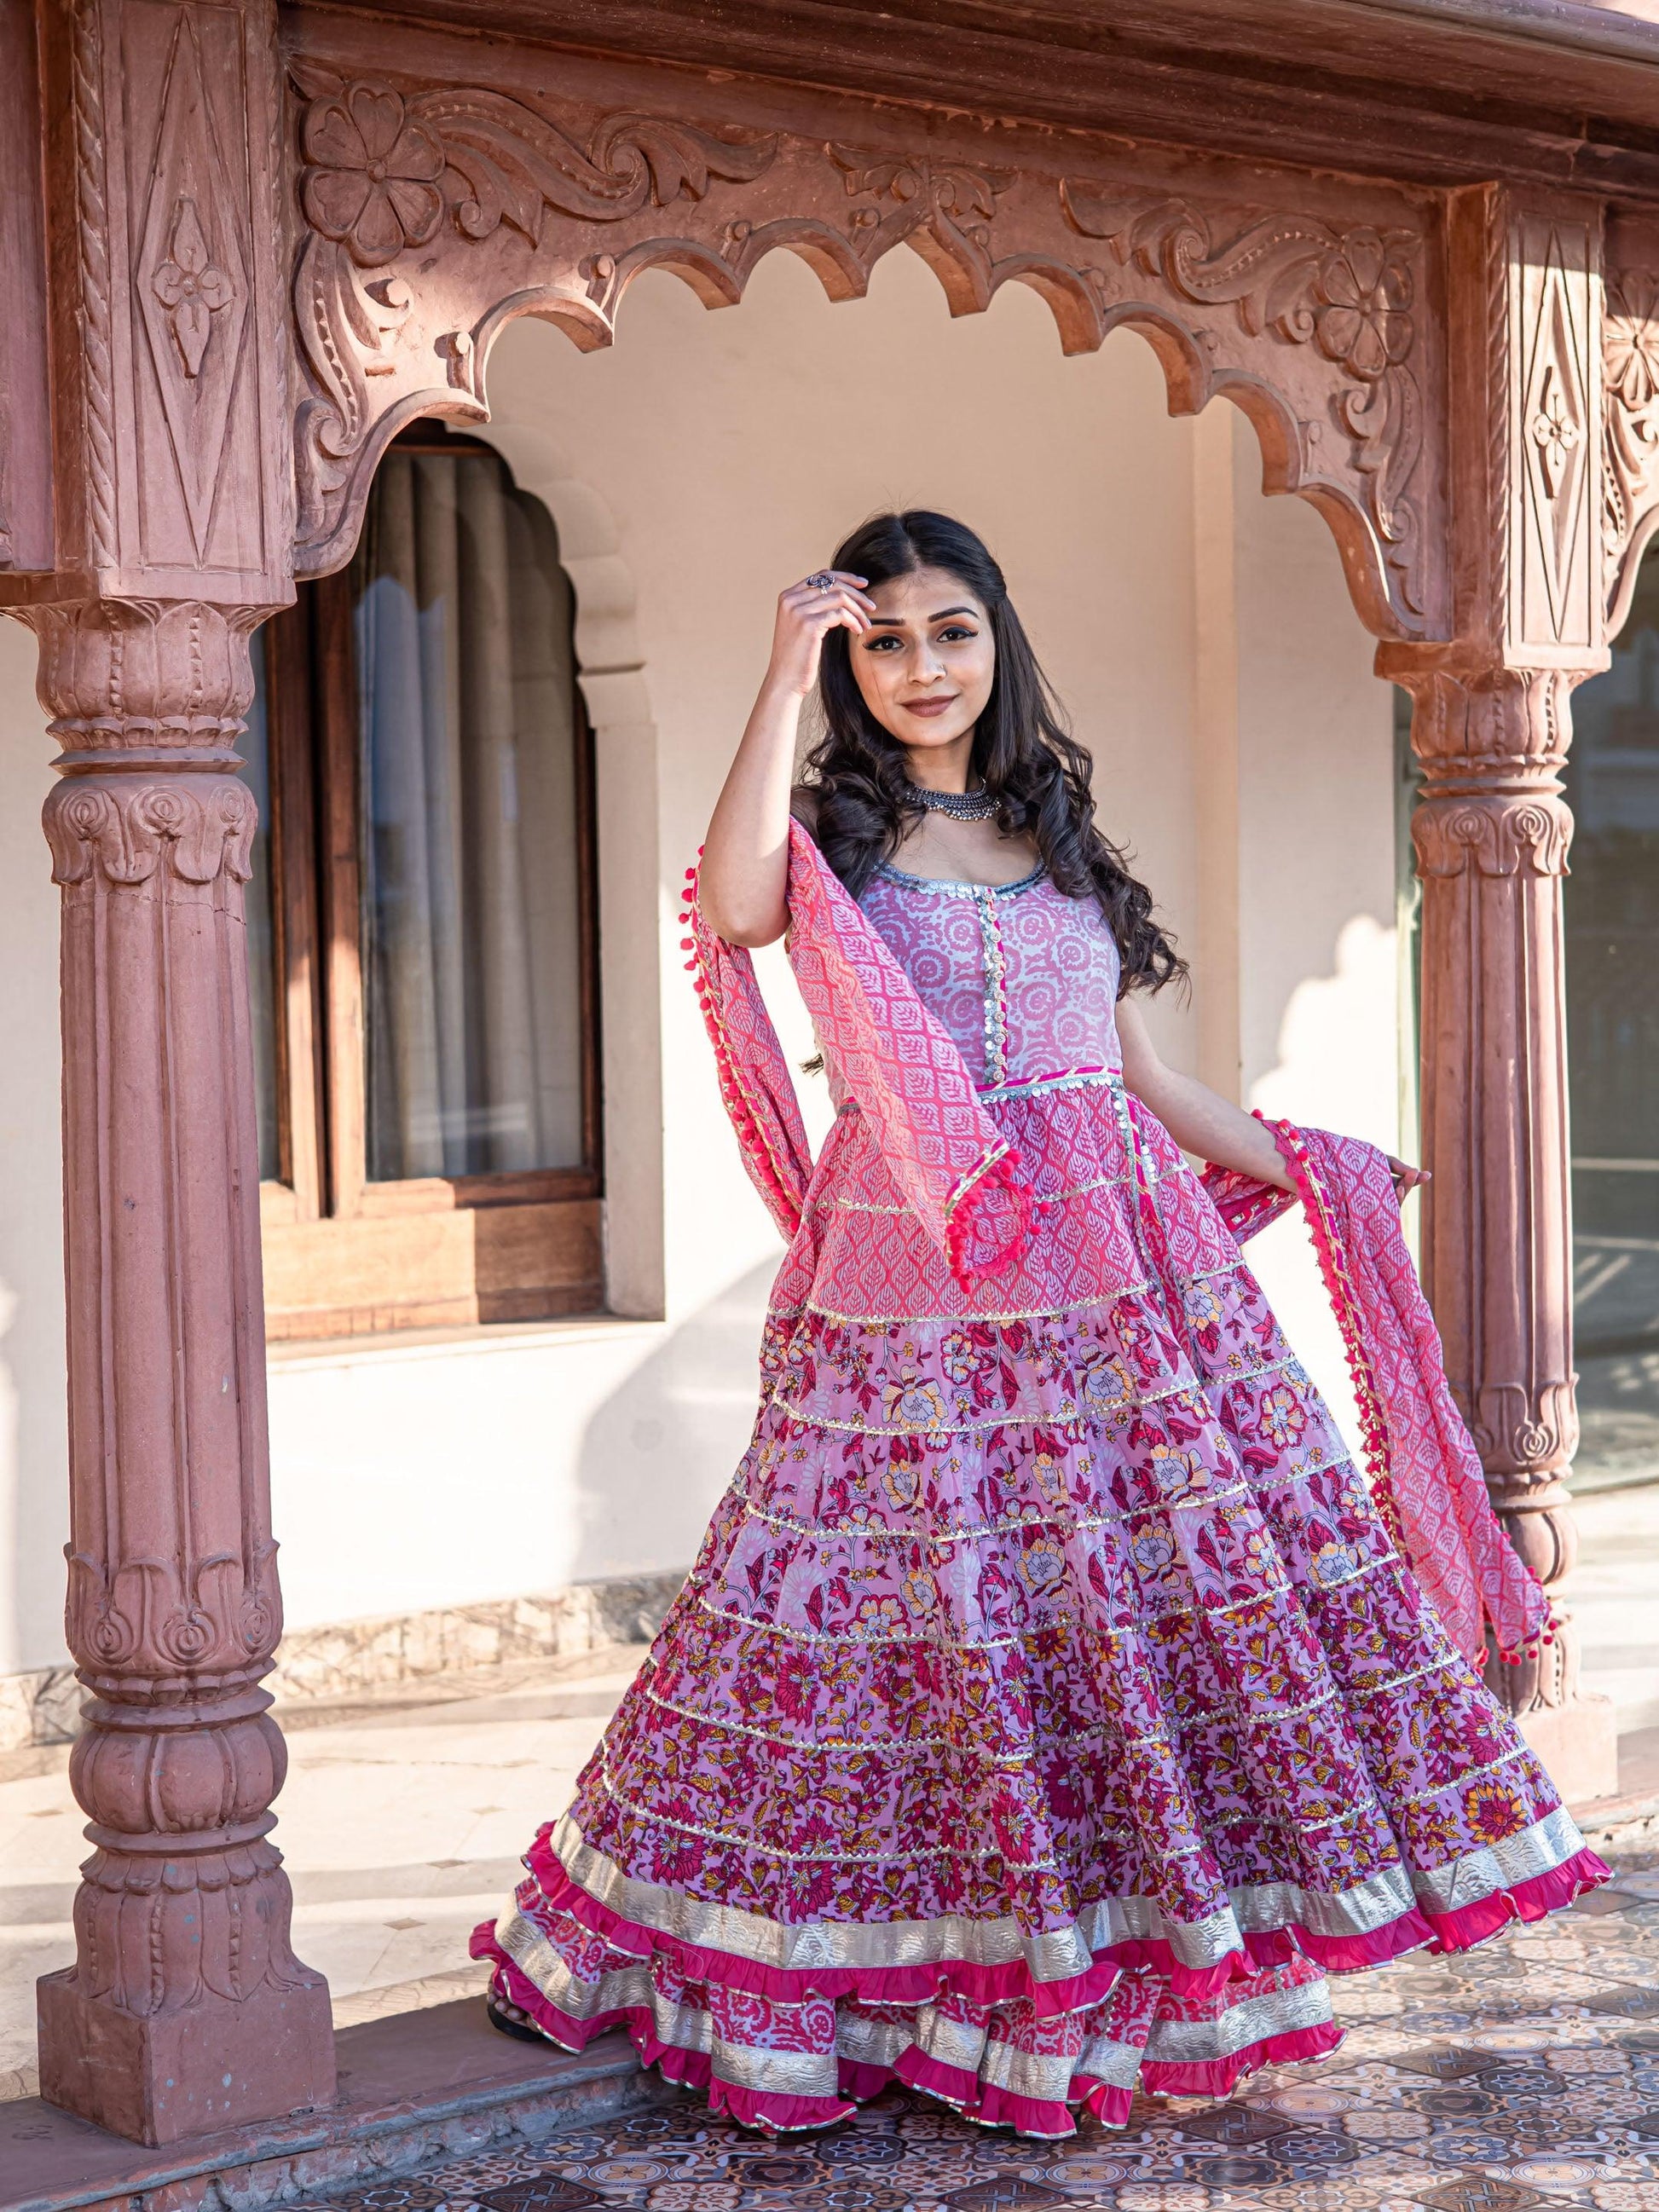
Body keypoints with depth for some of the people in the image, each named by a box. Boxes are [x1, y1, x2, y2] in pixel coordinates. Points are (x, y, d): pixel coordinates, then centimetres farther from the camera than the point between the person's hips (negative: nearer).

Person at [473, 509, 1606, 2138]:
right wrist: (786, 680, -18)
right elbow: (733, 907, -21)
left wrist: (1294, 1167, 17)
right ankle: (902, 1978, 13)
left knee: (1184, 1592, 1)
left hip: (1115, 1282, 4)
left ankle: (1144, 1965, 14)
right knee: (928, 1628, -3)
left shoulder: (1061, 839, 17)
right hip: (910, 1299, -4)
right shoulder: (830, 832, 4)